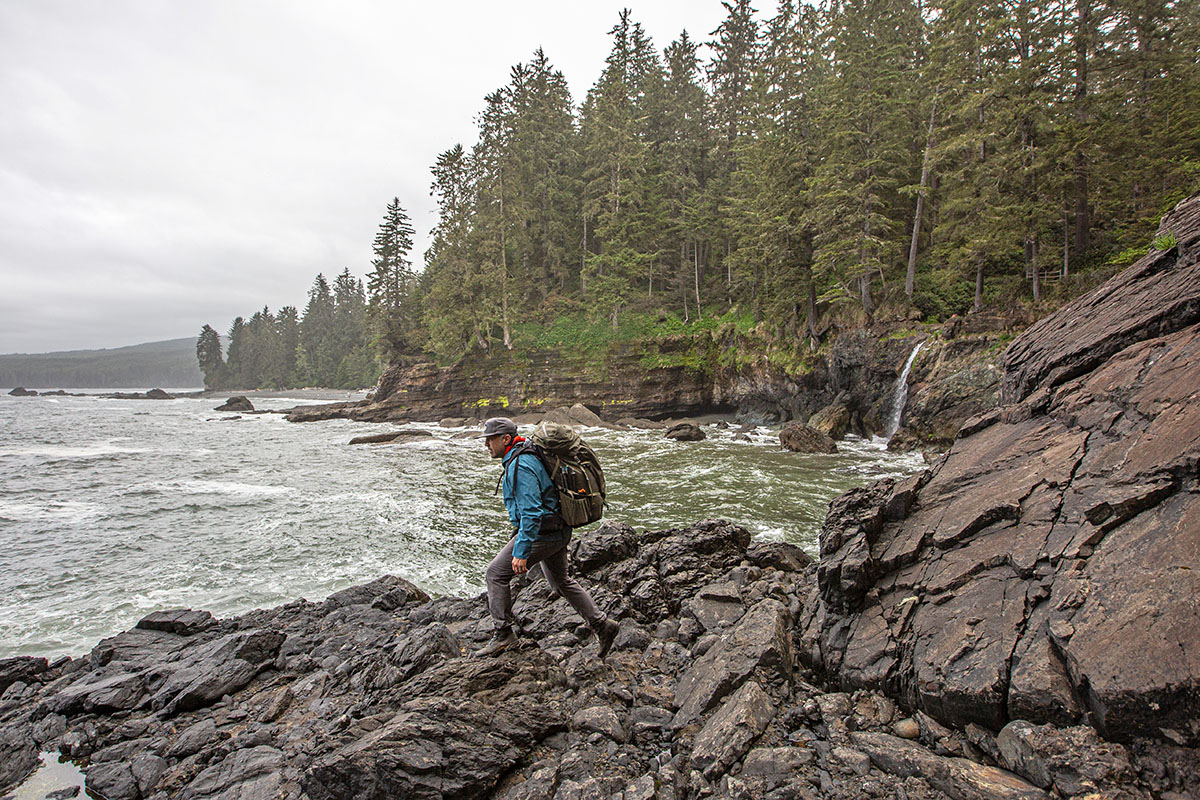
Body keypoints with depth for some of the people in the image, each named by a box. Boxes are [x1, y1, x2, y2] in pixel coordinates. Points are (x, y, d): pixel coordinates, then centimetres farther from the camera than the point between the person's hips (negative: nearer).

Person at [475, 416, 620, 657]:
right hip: (558, 531, 11)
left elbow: (531, 512, -27)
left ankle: (503, 633, 4)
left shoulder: (520, 465, -21)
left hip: (541, 532, -11)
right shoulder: (525, 457, 12)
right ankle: (602, 625, 25)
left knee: (496, 573, -2)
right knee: (560, 581, 22)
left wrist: (521, 552, -27)